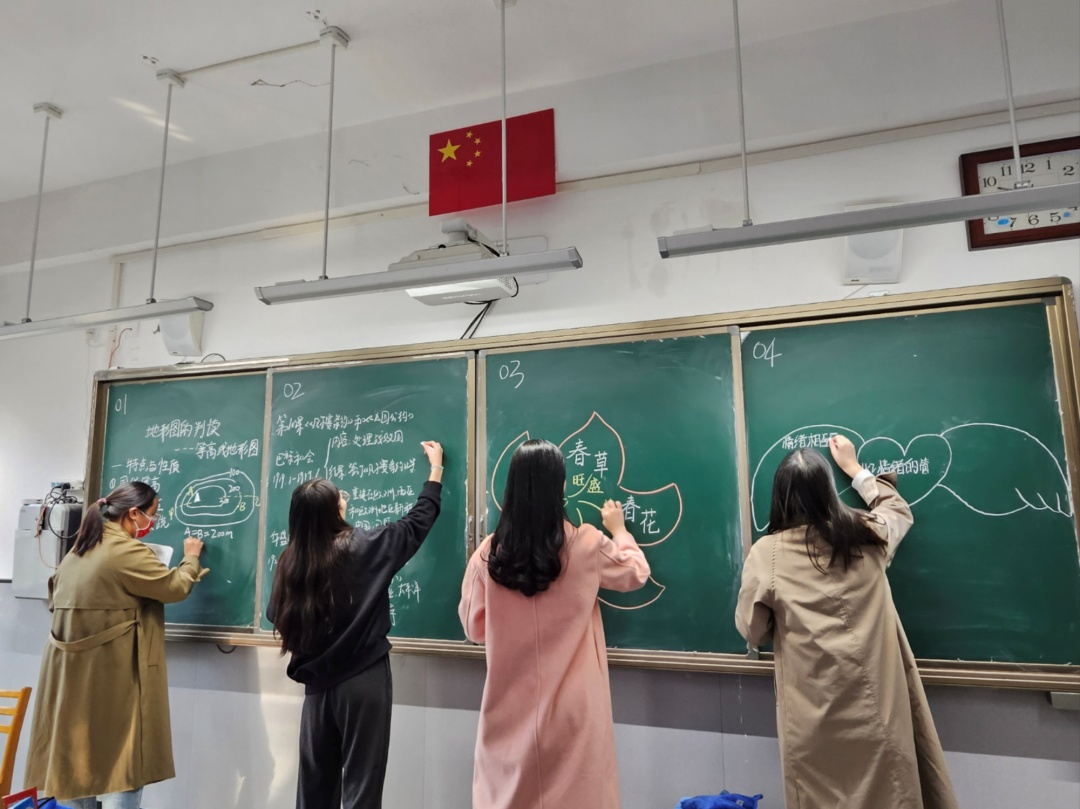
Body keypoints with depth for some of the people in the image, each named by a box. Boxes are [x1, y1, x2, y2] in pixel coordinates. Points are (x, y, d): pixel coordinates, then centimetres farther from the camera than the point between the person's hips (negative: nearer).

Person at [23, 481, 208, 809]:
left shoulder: (79, 551, 12)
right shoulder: (126, 551, -17)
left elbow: (57, 599, 24)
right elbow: (175, 587, -13)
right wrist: (191, 559, 5)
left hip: (72, 671, 9)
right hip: (114, 676, -9)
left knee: (77, 756, 17)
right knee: (124, 762, -1)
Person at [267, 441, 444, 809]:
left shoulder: (290, 560, -5)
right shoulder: (362, 546, -14)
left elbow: (277, 617, 7)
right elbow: (417, 522, -1)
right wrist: (436, 468, 12)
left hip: (317, 682, 4)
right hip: (363, 680, -4)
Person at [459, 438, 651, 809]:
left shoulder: (489, 553, -7)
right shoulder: (585, 545, -10)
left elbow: (474, 627, 6)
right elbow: (635, 573, 10)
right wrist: (619, 530, 26)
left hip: (510, 706, 2)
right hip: (571, 706, -1)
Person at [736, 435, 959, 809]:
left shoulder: (766, 553, -10)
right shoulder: (866, 536, -2)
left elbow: (752, 631, 0)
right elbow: (899, 510, 23)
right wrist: (854, 468, 32)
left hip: (812, 713, -2)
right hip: (875, 702, 2)